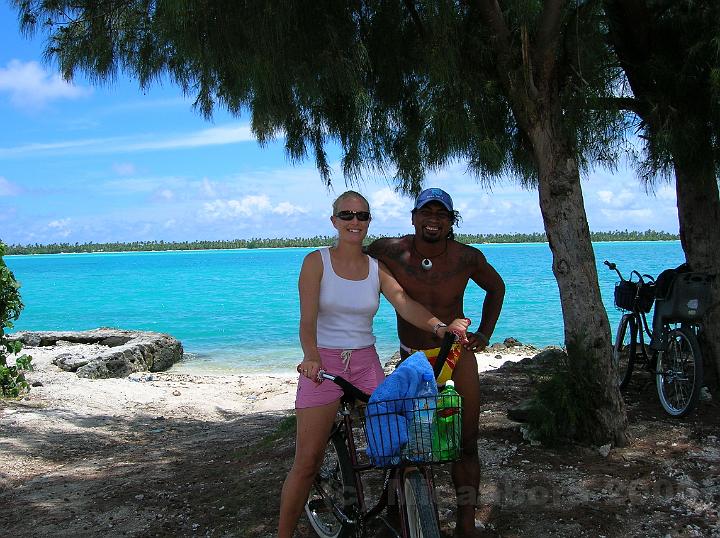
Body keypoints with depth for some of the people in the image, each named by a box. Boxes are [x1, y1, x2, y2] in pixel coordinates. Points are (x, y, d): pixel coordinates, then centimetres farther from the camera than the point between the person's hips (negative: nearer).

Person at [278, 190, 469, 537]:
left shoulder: (377, 267, 6)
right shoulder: (317, 261, -3)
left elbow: (405, 304, -11)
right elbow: (307, 320, -13)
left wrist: (439, 326, -31)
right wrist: (311, 357, -33)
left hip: (366, 363, 3)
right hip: (322, 363, -3)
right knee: (307, 462, -5)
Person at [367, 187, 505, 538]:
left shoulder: (467, 258, -8)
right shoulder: (389, 251, -13)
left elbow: (496, 288, 12)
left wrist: (484, 334, 5)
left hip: (458, 355, 1)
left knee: (466, 443, 0)